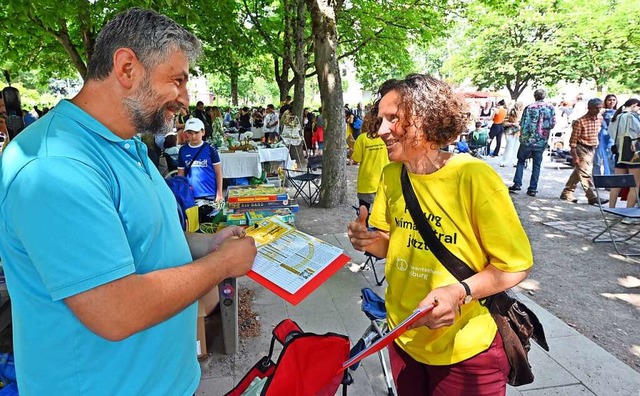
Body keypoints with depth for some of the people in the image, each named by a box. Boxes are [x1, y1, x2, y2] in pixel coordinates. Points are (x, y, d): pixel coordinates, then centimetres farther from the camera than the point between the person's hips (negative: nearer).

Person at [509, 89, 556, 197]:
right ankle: (533, 189, 8)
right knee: (537, 165, 8)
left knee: (521, 161, 14)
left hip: (528, 139, -2)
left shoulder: (529, 108, -8)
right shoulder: (551, 108, 1)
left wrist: (522, 138, 1)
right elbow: (552, 124, 5)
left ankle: (517, 184, 7)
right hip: (542, 141, 2)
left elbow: (524, 125, -10)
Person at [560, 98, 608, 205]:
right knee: (585, 174, -7)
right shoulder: (580, 121, -16)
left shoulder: (600, 118, 4)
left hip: (592, 149, 8)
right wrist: (575, 156, -20)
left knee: (577, 172, 12)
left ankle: (566, 194, 21)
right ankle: (592, 197, -4)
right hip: (582, 149, -8)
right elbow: (573, 140, -17)